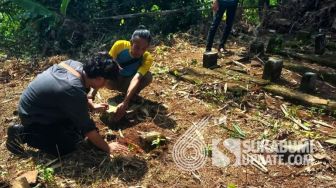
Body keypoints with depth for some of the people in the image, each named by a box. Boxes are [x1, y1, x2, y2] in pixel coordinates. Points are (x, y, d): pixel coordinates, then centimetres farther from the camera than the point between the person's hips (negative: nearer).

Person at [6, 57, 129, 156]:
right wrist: (107, 148, -15)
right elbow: (87, 128, -26)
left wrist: (92, 106, 12)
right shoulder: (74, 91, -35)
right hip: (33, 115, -9)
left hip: (36, 103, 9)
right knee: (67, 146, -10)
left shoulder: (76, 65, -12)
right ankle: (23, 133, -1)